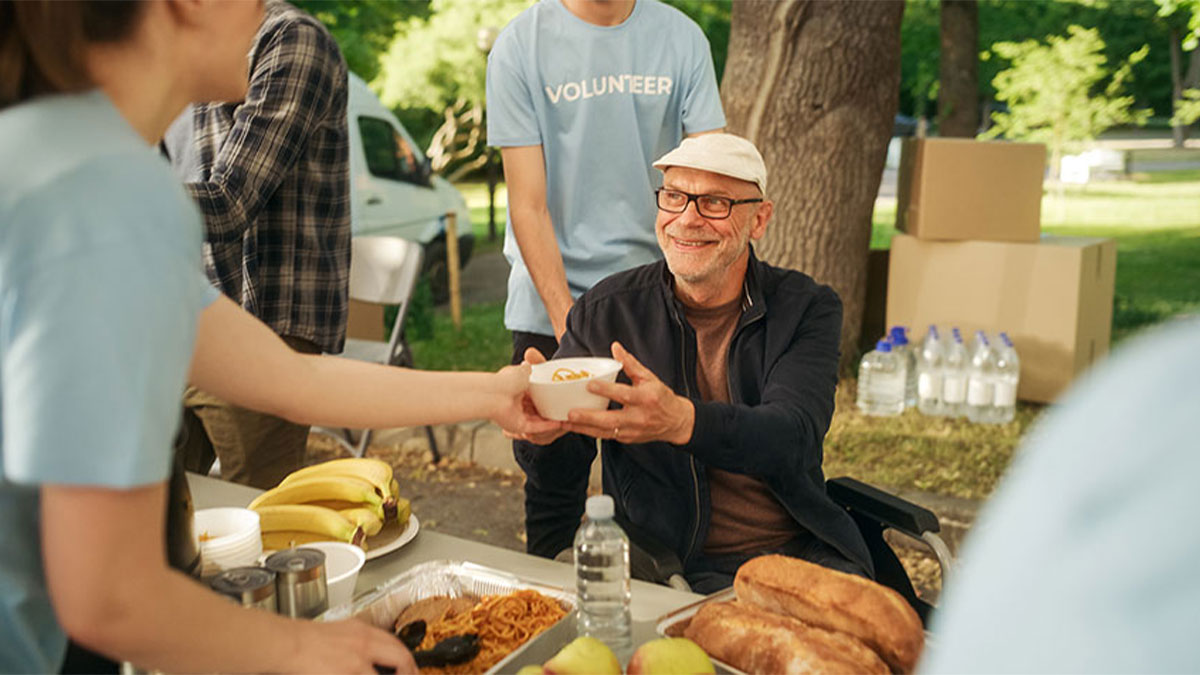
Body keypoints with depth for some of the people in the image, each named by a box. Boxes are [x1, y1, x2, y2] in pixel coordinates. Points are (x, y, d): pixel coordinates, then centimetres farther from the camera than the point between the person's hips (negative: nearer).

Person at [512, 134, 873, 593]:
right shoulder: (604, 313, 1)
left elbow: (792, 437, -18)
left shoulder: (806, 309, 2)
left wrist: (681, 421, -38)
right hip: (673, 566, -2)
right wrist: (544, 433, -26)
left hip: (805, 555, 2)